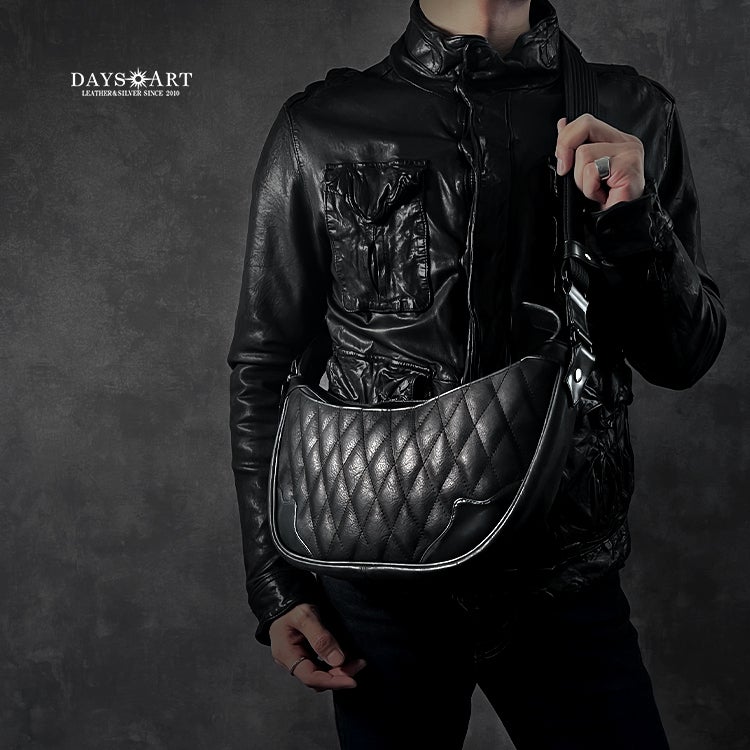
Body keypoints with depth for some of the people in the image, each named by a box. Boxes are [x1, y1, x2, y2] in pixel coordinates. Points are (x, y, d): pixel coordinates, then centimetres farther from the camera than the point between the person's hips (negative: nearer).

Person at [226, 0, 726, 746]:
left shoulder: (634, 115, 2)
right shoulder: (319, 130, -4)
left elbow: (684, 358, 3)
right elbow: (263, 364, 1)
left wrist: (631, 218, -15)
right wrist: (275, 586, -1)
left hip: (568, 578, 2)